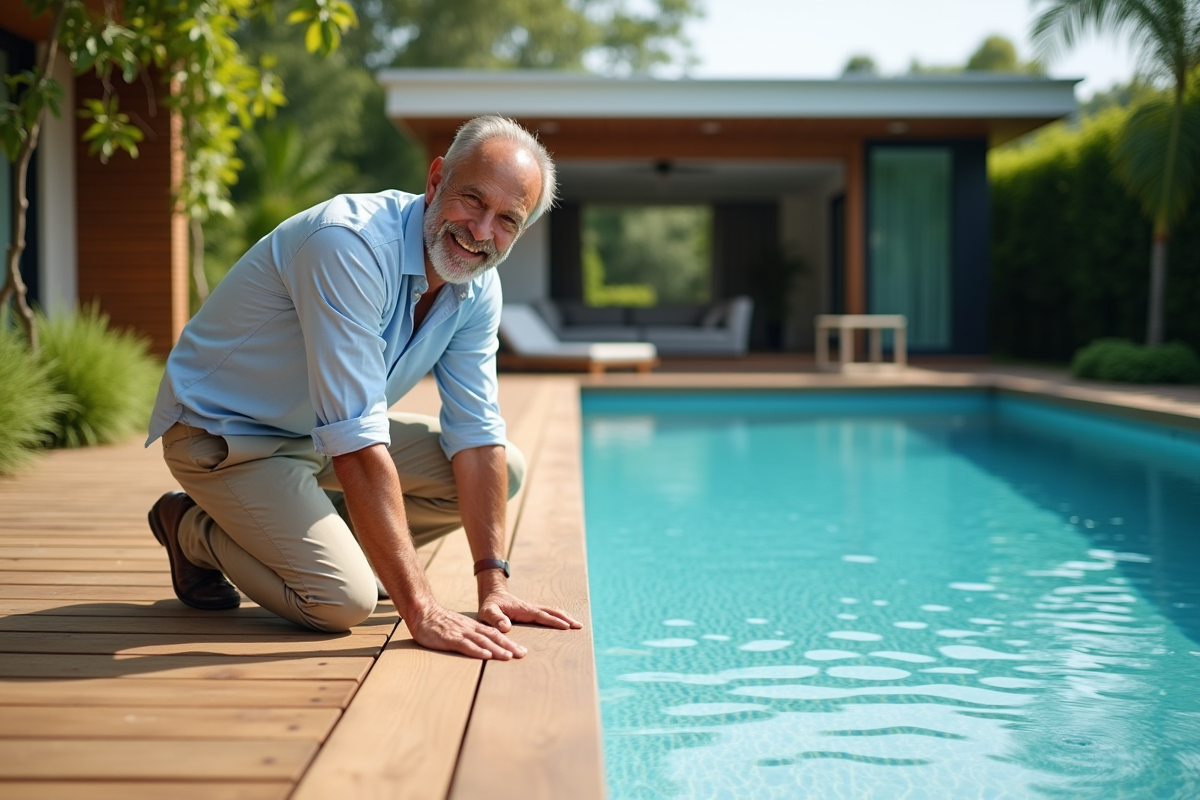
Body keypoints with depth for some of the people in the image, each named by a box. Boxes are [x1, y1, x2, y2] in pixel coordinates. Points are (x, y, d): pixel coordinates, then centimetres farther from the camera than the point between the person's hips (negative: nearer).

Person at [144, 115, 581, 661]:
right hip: (226, 431, -8)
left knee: (504, 469, -1)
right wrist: (421, 612, -40)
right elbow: (357, 444, -39)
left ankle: (312, 536, 9)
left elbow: (476, 433, -4)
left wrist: (493, 585, -11)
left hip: (325, 433, 8)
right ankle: (194, 530, 4)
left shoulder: (478, 287, -8)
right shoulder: (351, 244, -34)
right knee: (343, 600, -23)